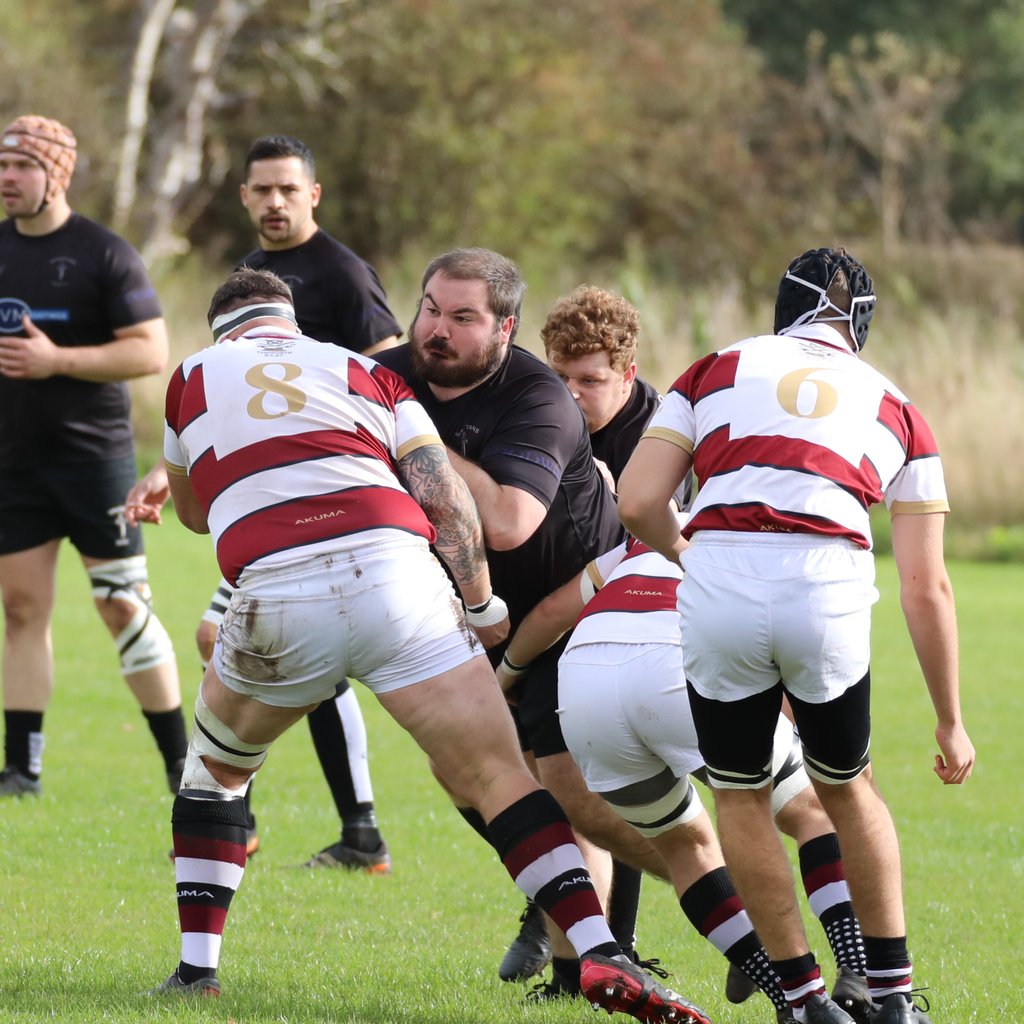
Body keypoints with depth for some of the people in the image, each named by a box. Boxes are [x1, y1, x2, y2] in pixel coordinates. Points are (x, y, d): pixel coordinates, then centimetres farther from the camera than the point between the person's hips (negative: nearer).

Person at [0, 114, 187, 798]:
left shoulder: (104, 254, -8)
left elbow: (152, 352, -13)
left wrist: (57, 361, -21)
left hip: (94, 455, -5)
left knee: (124, 607, -4)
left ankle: (181, 761, 3)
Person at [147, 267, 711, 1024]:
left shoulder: (193, 378, 23)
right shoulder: (367, 371, 22)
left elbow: (192, 512, 38)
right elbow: (447, 499, 10)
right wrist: (482, 605, 21)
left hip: (275, 595, 0)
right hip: (392, 572, 0)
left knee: (214, 771, 27)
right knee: (498, 778, 0)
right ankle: (601, 955, -16)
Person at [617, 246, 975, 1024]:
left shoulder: (717, 369, 22)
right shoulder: (895, 408, 24)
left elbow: (638, 505, 11)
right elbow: (926, 588, 22)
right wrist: (951, 723, 29)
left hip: (718, 585, -1)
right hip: (829, 595, 1)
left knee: (740, 795, 20)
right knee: (847, 788, 25)